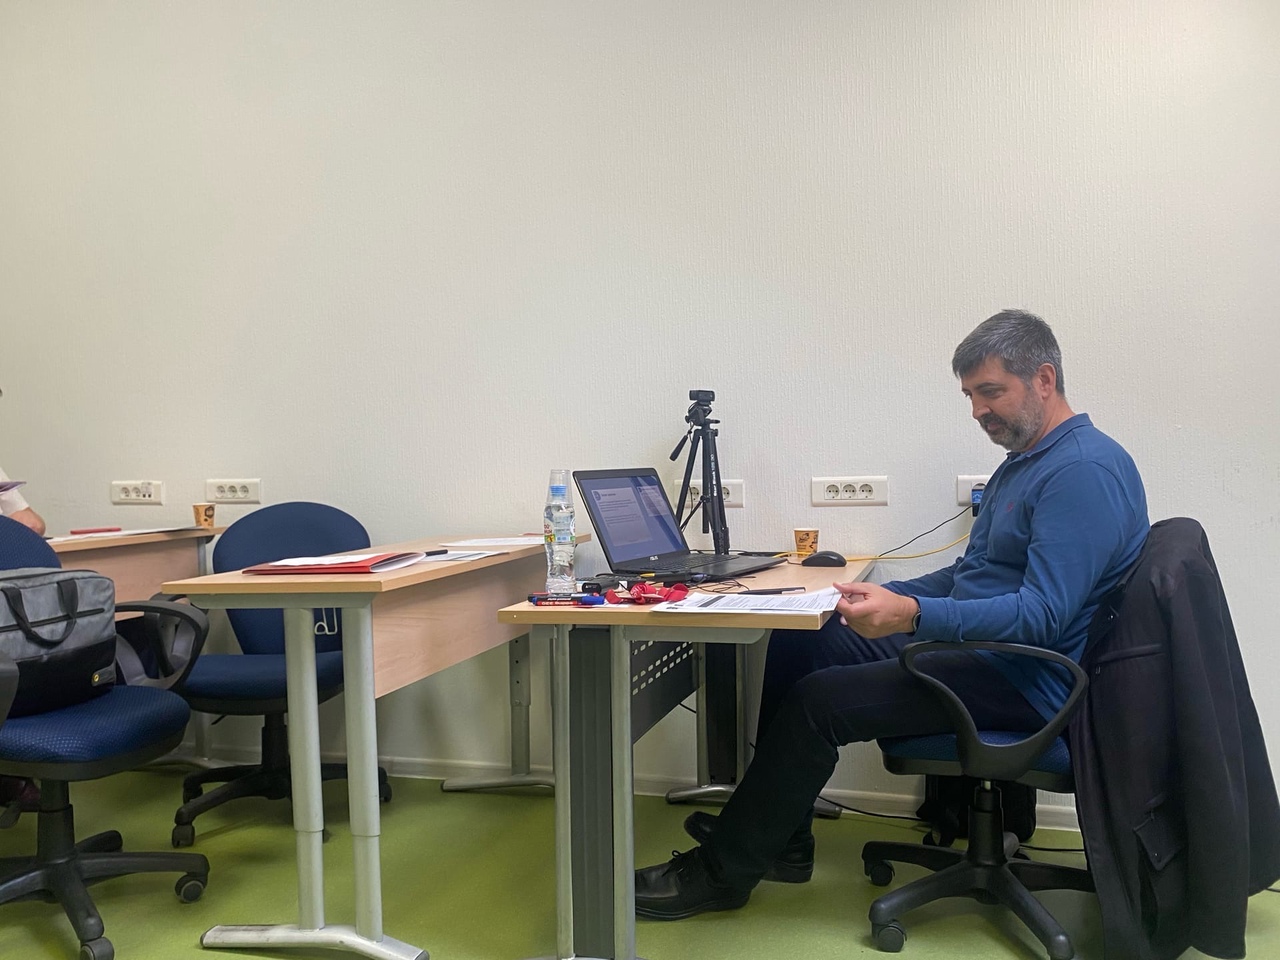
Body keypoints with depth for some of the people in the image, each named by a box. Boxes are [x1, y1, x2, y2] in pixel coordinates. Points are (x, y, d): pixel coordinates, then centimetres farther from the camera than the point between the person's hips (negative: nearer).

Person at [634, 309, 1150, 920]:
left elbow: (1044, 614, -27)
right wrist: (878, 596, 6)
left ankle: (721, 873, -2)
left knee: (817, 701, -20)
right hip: (971, 644, 11)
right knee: (796, 642, 5)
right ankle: (777, 836, 11)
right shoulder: (1022, 463, 16)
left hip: (1025, 682, -11)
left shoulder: (1085, 471, -18)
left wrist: (912, 614, -38)